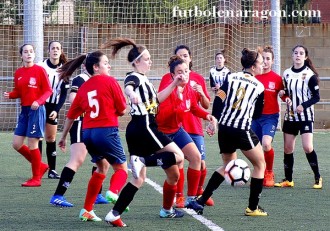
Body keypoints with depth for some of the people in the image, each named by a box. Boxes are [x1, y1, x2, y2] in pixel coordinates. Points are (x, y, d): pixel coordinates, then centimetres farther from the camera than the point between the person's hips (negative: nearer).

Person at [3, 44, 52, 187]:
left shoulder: (40, 70, -8)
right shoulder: (18, 73, 8)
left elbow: (48, 90, -9)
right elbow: (18, 92, 15)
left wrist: (38, 102, -24)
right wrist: (9, 95, -6)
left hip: (36, 110, -7)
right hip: (24, 110, 7)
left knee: (32, 144, -6)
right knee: (16, 144, 3)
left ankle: (36, 178, 7)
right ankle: (40, 166, 22)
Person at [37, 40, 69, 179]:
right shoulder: (40, 66, -6)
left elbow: (64, 94, 2)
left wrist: (56, 110, -7)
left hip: (53, 108, 2)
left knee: (51, 138, 4)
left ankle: (52, 169, 7)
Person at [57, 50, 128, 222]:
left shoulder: (83, 88, 12)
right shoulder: (109, 81, -3)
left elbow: (71, 115, 16)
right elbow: (122, 110, -1)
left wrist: (63, 137, 27)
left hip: (88, 133, 6)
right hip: (107, 131, -6)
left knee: (102, 167, 25)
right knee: (121, 168, 8)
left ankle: (87, 210, 23)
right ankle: (113, 192, -26)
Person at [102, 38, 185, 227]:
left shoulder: (144, 79, 20)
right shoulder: (134, 77, -9)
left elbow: (157, 99, 33)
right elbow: (128, 87, -34)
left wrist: (174, 84, 23)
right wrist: (132, 94, -58)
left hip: (137, 131, 9)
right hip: (144, 128, -9)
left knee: (139, 178, 7)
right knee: (178, 156, -9)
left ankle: (114, 215, 0)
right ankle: (143, 160, -18)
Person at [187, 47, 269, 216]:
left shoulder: (231, 77, 9)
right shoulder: (259, 86, 3)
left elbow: (219, 99, -1)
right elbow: (257, 114, 12)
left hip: (224, 128, 5)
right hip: (243, 130, -5)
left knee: (227, 164, 25)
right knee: (260, 165, 13)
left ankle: (202, 200, 16)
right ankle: (253, 207, 10)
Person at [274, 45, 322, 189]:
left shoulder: (309, 75, -9)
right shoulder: (287, 74, 6)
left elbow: (316, 96, -8)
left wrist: (303, 105, -21)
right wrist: (287, 98, -4)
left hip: (306, 116, -5)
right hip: (290, 116, 5)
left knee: (308, 147, -15)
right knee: (288, 148, 4)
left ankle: (317, 178, -1)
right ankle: (288, 180, 15)